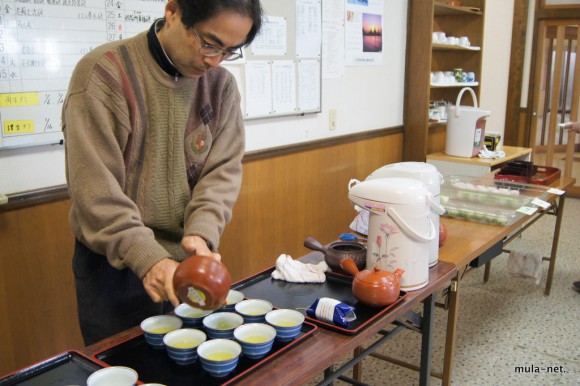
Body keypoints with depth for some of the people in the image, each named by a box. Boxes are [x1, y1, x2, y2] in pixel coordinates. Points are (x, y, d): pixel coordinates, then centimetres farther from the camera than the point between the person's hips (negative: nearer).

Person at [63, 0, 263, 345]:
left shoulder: (222, 85, 0)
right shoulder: (104, 72, -14)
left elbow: (223, 171, -3)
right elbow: (94, 186, -19)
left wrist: (202, 231, -20)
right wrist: (146, 256, -26)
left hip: (189, 261, 4)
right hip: (114, 265, -3)